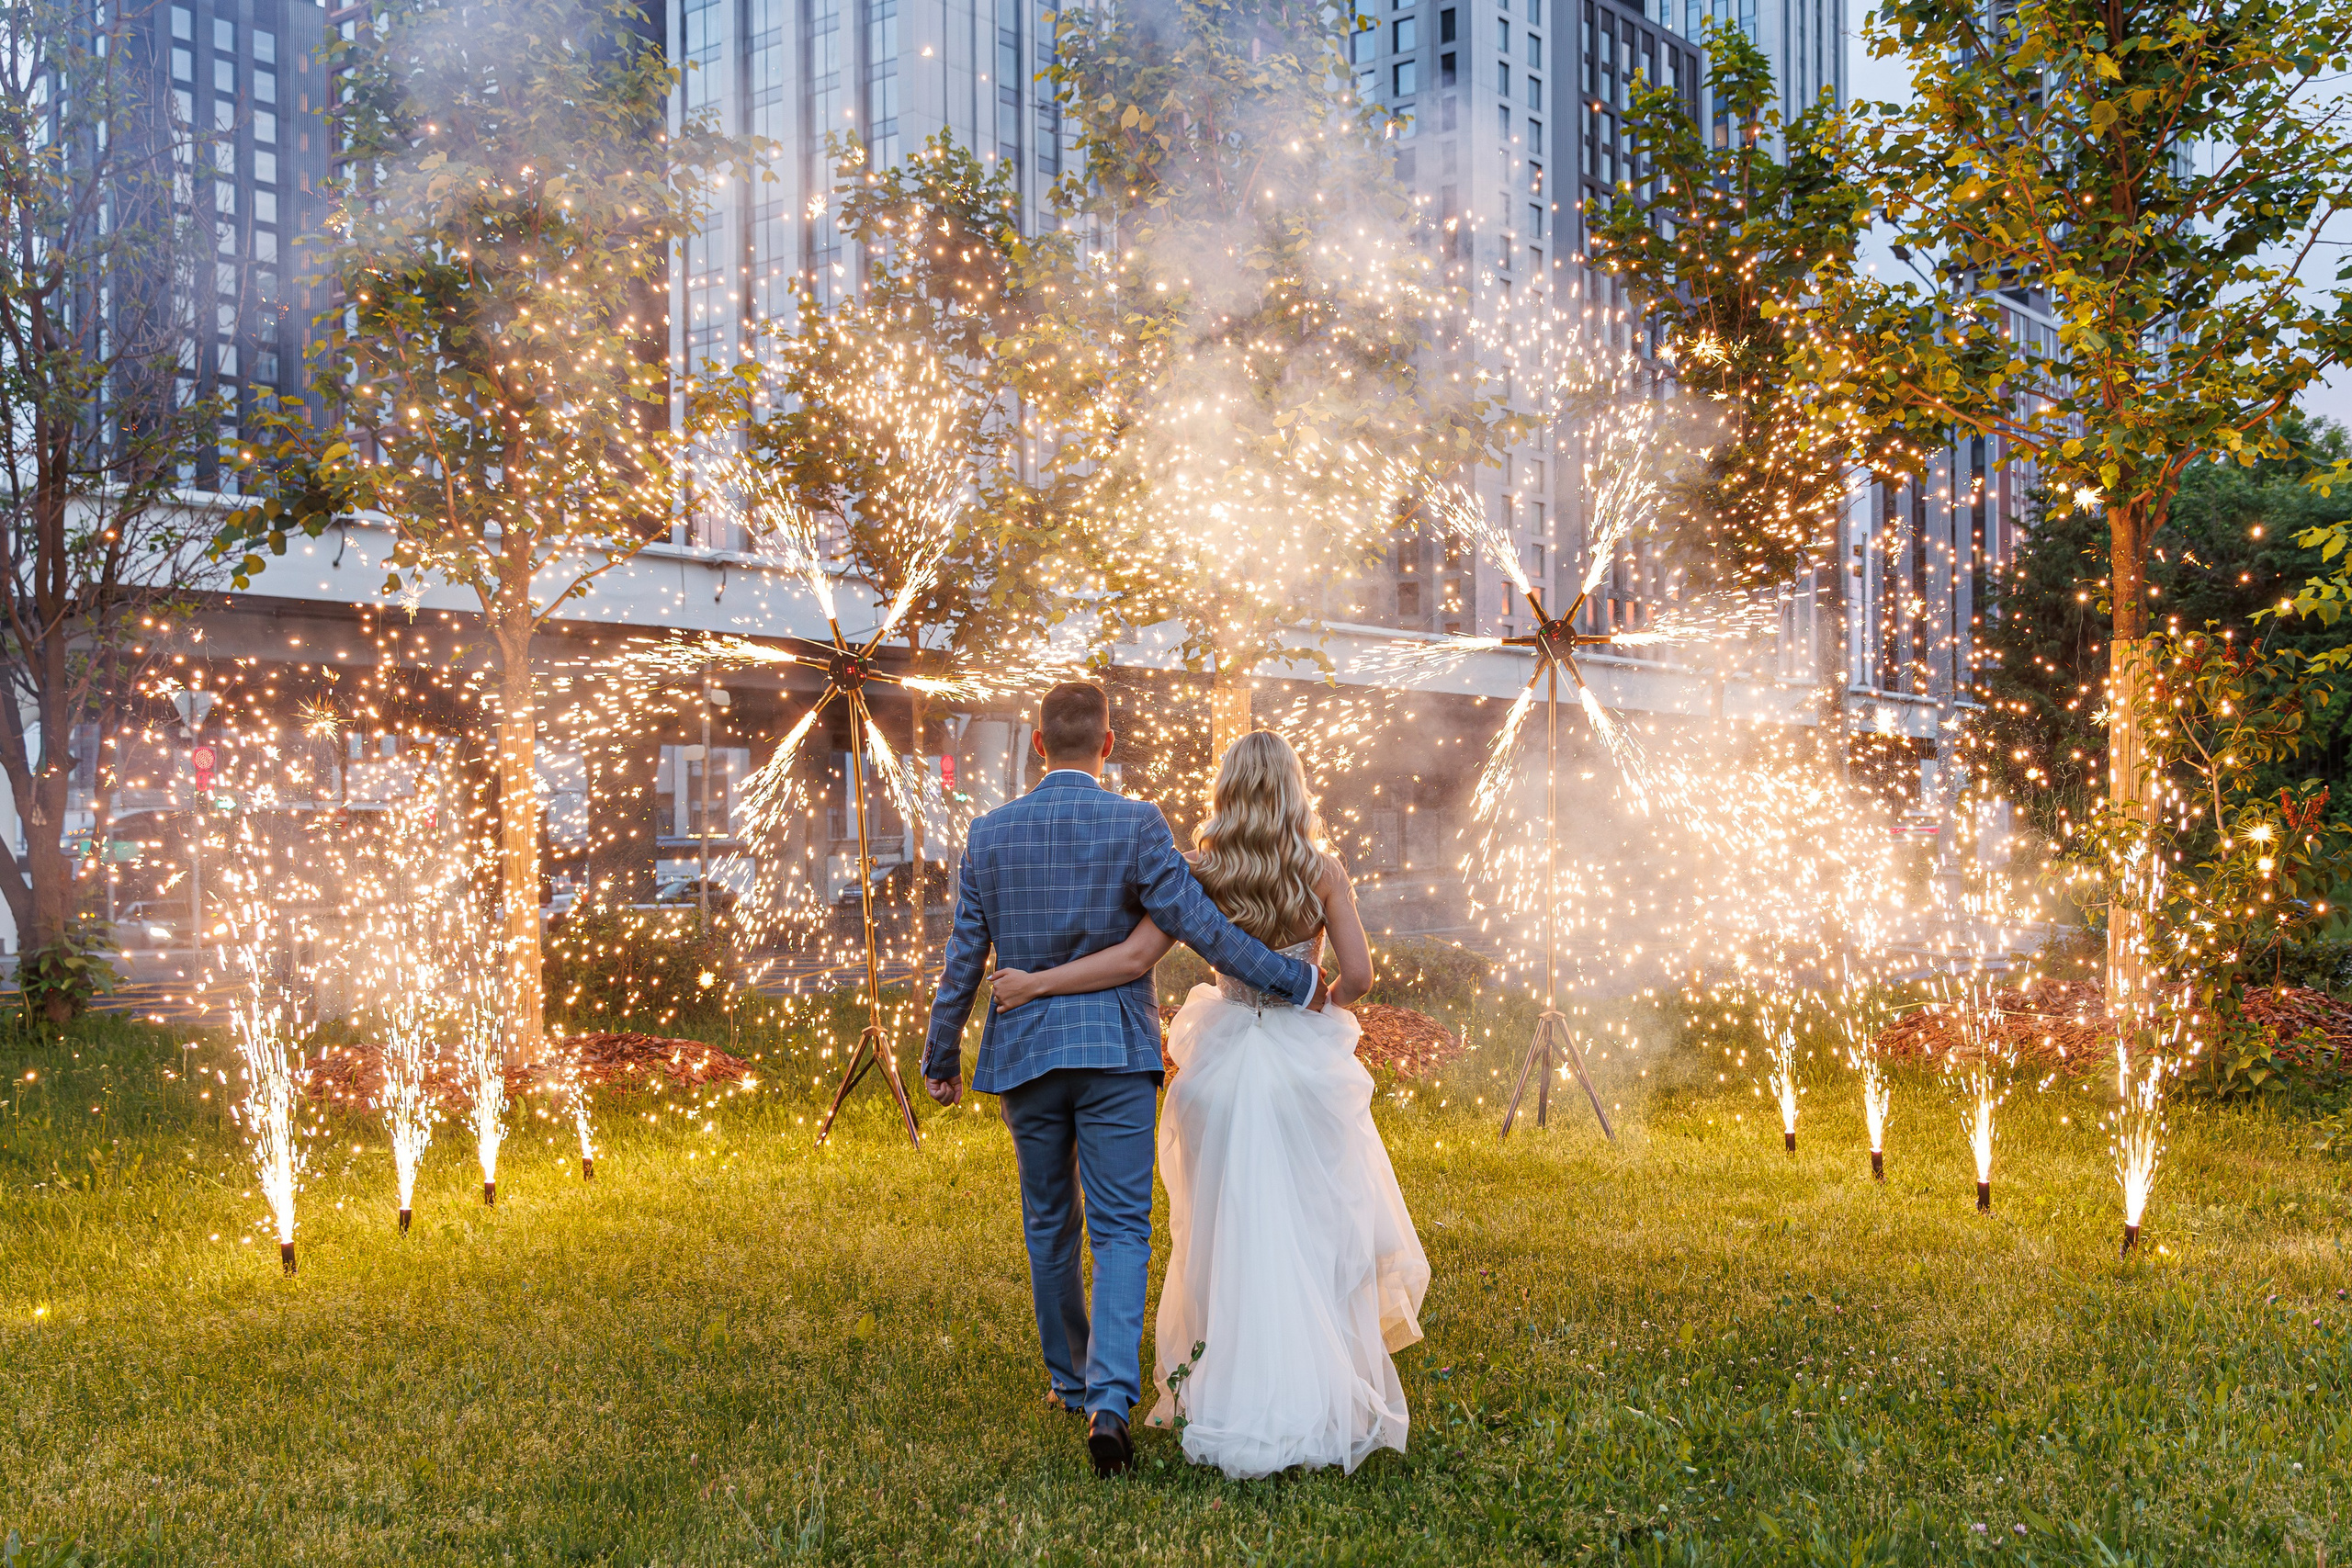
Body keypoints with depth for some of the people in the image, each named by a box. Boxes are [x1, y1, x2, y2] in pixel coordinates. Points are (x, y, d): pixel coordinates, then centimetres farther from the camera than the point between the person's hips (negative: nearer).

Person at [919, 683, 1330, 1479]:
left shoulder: (989, 834, 0)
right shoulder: (1137, 824, -9)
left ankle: (1068, 1378, 32)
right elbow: (1200, 926, -12)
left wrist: (941, 1059, 14)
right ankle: (1109, 1399, -15)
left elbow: (963, 960, 3)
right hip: (1115, 1052, -3)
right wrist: (1296, 980, -3)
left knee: (1050, 1224, 18)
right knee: (1120, 1230, 0)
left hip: (1024, 1053, 3)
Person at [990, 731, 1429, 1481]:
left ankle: (1234, 1401, 14)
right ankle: (1324, 1397, 11)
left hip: (1226, 1067, 0)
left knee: (1230, 1235, 9)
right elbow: (1359, 976, -5)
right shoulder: (1323, 871, -3)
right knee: (1315, 1233, 8)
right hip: (1307, 1066, 0)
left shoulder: (1200, 875, -4)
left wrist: (1035, 983, -7)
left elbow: (1135, 956, -12)